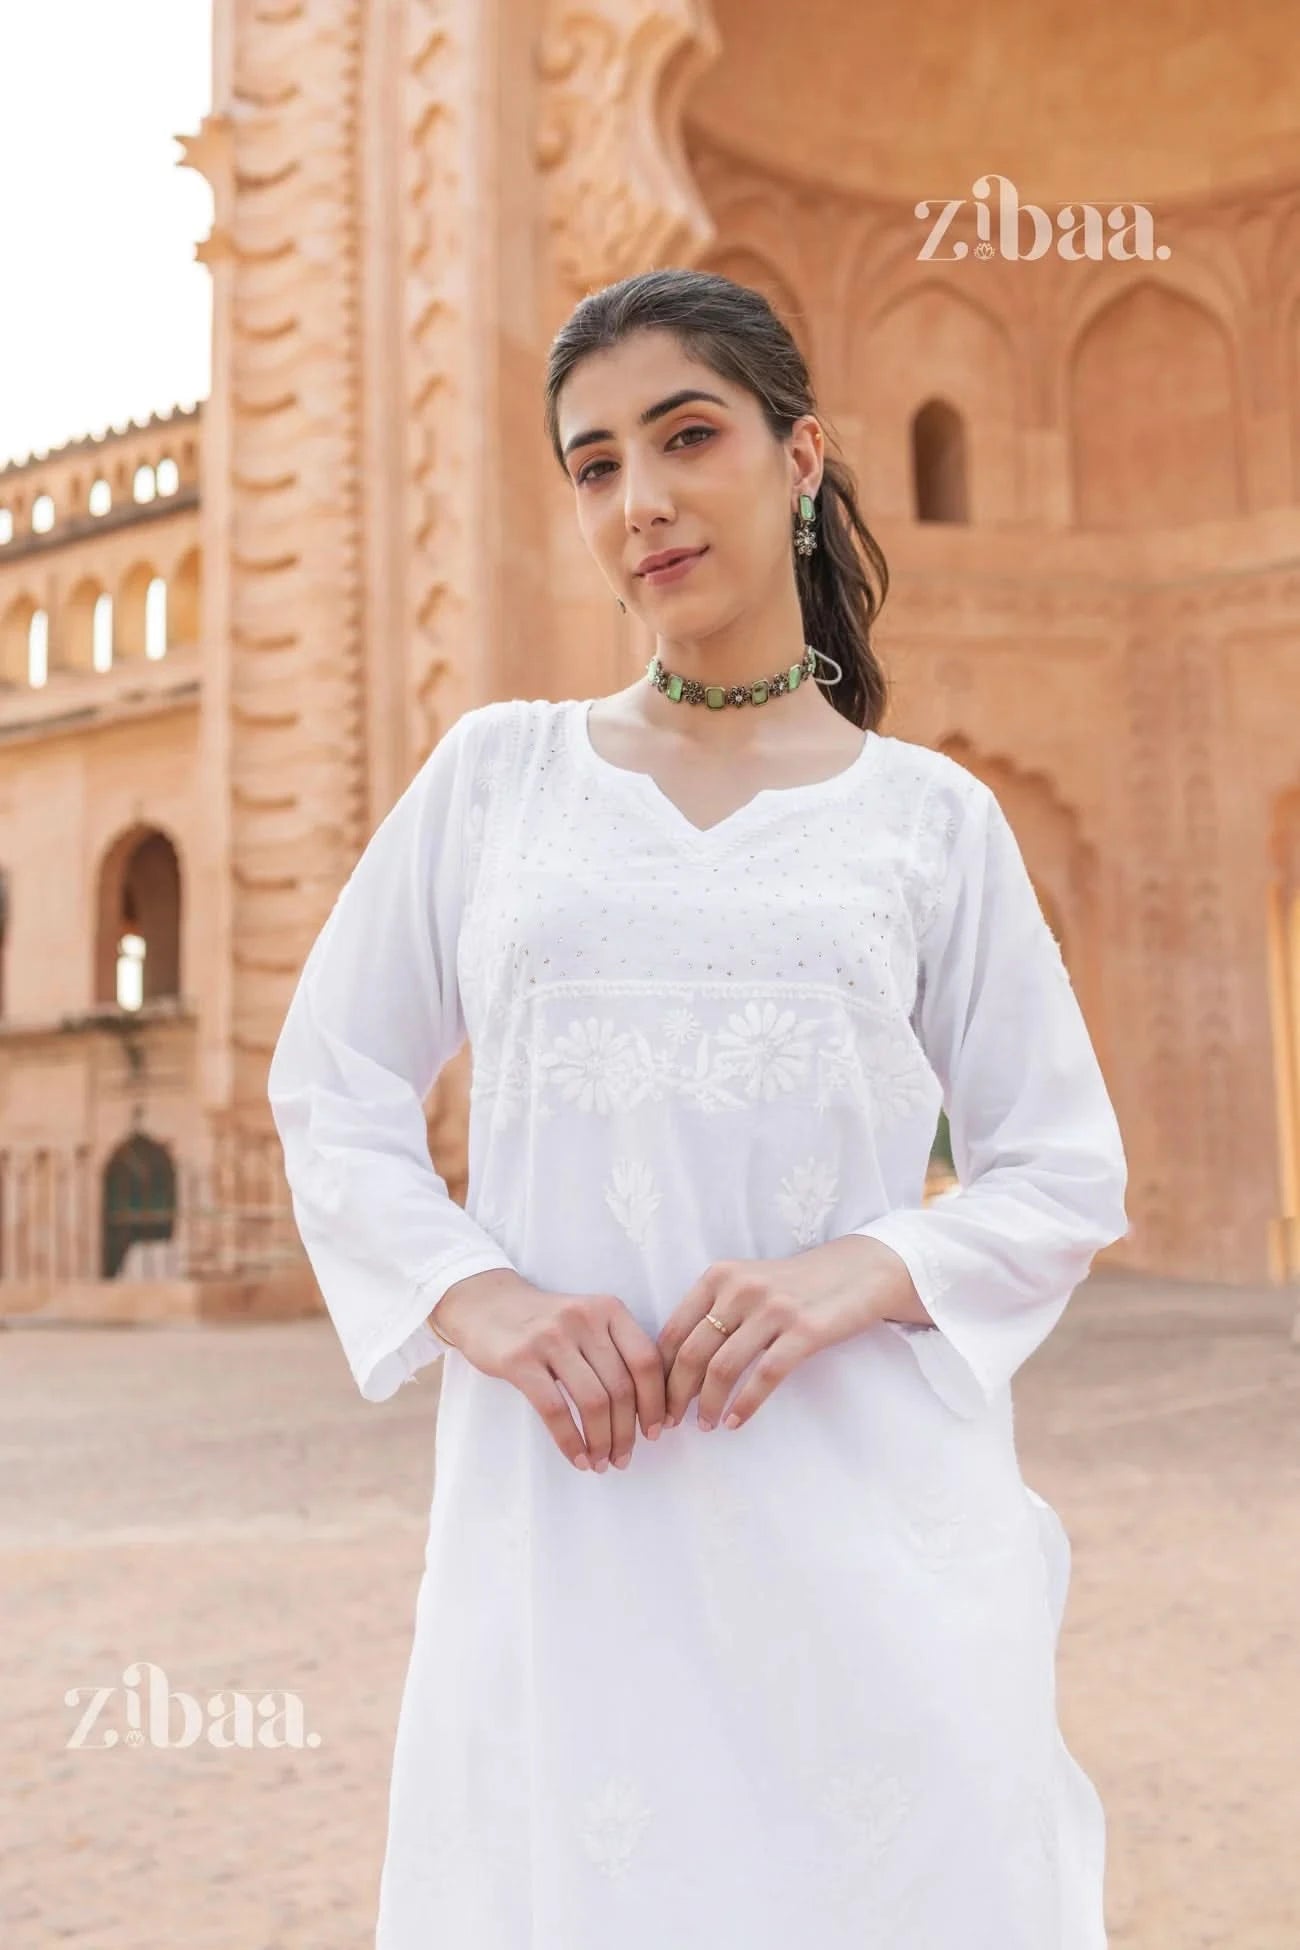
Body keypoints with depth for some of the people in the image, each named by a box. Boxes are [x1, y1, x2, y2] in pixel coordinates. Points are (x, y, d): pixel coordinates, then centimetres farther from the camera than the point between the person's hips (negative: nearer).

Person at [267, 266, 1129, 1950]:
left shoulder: (927, 816, 4)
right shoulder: (497, 771, 7)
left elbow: (1062, 1177, 5)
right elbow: (331, 1097, 8)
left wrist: (858, 1275, -14)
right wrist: (482, 1303, -9)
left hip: (860, 1492, 0)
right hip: (566, 1491, 1)